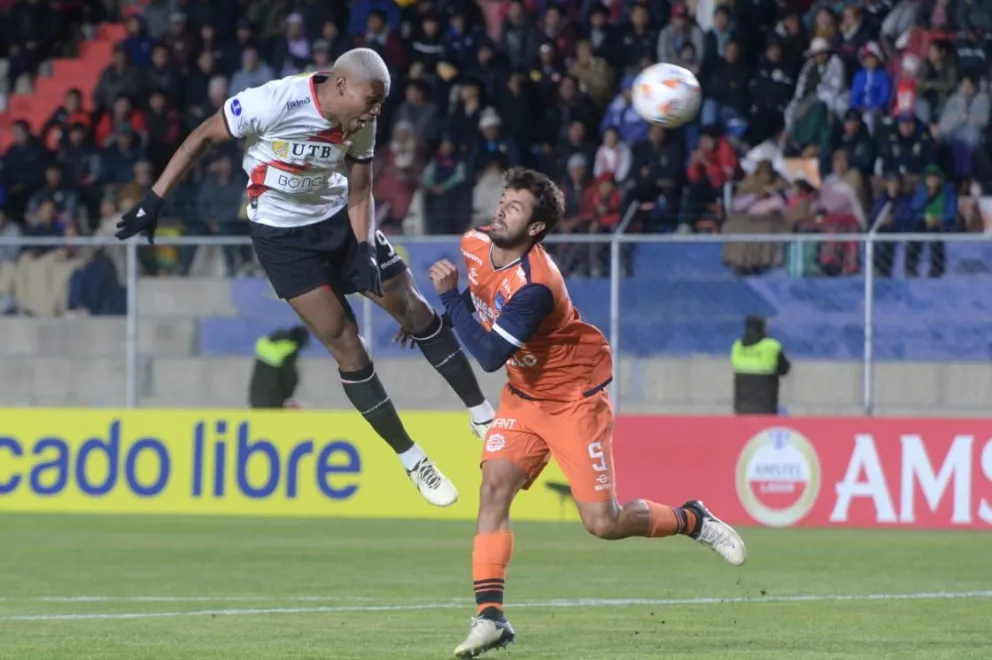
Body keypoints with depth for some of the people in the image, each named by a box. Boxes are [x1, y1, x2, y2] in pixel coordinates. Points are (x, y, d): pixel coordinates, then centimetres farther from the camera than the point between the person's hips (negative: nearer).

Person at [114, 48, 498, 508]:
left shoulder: (361, 125, -10)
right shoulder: (275, 102, -27)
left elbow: (359, 194, 0)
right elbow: (202, 138, -17)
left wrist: (366, 252, -16)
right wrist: (154, 200, -17)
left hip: (339, 221, 5)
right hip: (283, 237, -5)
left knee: (414, 309, 2)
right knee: (344, 342, -8)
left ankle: (483, 417, 16)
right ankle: (413, 462, 2)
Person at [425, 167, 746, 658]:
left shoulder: (534, 286, -33)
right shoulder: (476, 245, -8)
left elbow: (489, 356, -36)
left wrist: (451, 298, -30)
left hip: (574, 397, -7)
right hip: (523, 394, 7)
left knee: (602, 522, -5)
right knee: (494, 486, -13)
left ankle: (692, 520, 22)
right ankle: (490, 617, -13)